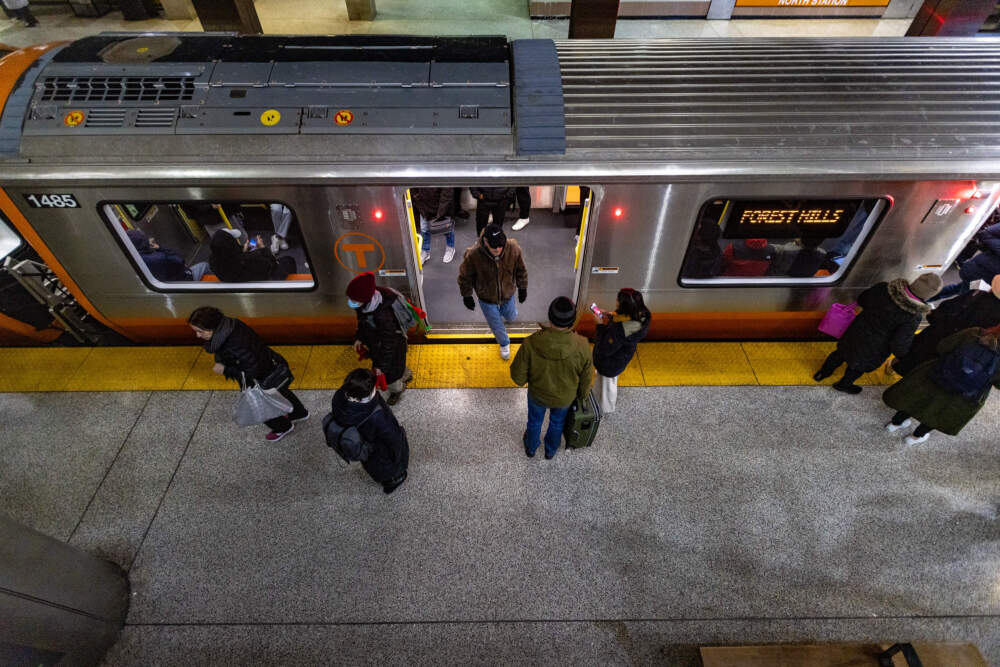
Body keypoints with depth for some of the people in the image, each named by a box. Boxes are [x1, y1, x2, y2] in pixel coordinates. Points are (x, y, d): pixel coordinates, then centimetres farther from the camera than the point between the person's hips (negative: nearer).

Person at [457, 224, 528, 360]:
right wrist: (467, 296, -4)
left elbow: (521, 270, -8)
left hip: (508, 295, 2)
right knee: (496, 326, 19)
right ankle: (504, 343, 55)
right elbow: (464, 277, -15)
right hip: (486, 299, -2)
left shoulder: (513, 248, -29)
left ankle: (506, 310, 69)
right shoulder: (473, 254, -34)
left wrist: (522, 288, 3)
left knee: (510, 317, 29)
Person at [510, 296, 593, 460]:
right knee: (557, 422, 33)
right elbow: (586, 378, -14)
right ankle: (551, 450, 61)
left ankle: (531, 448, 61)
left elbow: (518, 377, -23)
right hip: (565, 398, 1)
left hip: (537, 394, -1)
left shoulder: (531, 343, -37)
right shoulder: (582, 346, -34)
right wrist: (582, 395, 7)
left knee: (534, 421, 32)